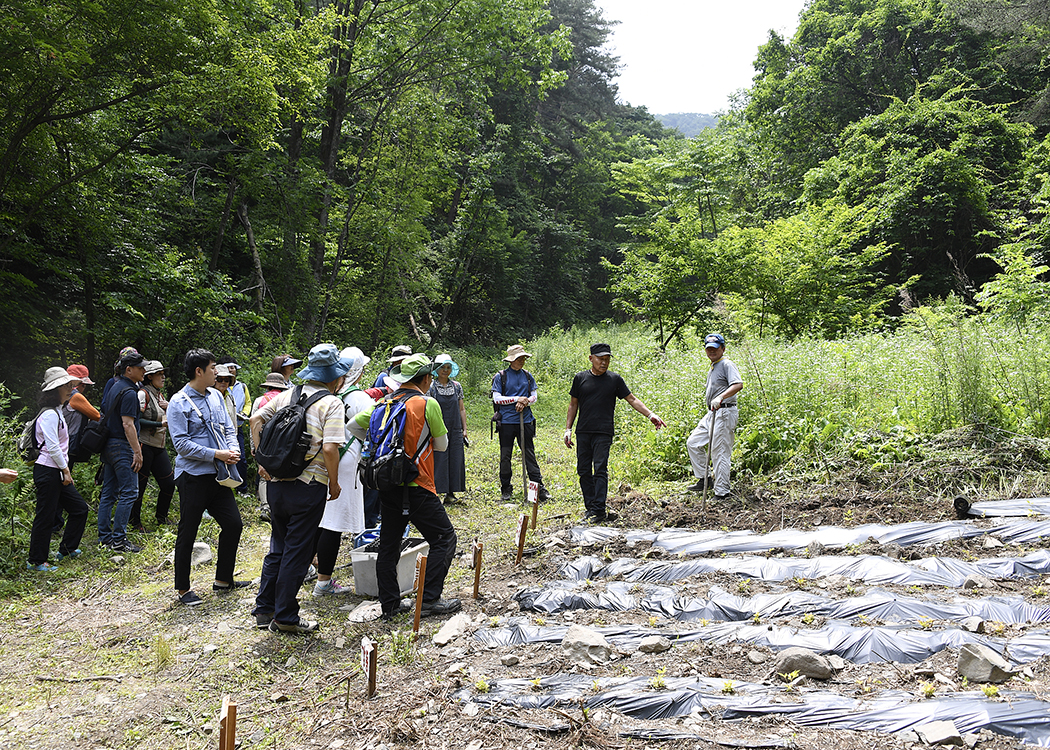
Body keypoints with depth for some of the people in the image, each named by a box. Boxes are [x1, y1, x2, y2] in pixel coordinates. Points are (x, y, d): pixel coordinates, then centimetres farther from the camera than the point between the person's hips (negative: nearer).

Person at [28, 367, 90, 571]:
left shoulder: (57, 412, 15)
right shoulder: (49, 414, -16)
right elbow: (52, 447, -20)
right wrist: (65, 470, -15)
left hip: (57, 472, 10)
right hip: (47, 471, -10)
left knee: (80, 508, 12)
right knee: (45, 517, -2)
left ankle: (67, 549, 25)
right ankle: (36, 561, 9)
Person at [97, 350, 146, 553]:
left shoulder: (115, 387, 15)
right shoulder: (129, 392, -15)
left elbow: (105, 413, 22)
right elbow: (127, 424, -20)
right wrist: (137, 452, -19)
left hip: (109, 445, 10)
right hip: (122, 447, -10)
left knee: (109, 492, 12)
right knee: (129, 492, -7)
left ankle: (104, 536, 17)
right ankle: (118, 539, -6)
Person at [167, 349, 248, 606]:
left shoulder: (216, 396, 11)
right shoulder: (179, 402, -10)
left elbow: (228, 428, 16)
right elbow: (181, 443, -16)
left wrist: (232, 449, -4)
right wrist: (216, 454, -19)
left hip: (218, 476, 7)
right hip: (193, 476, -7)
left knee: (233, 524, 10)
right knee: (187, 533, 4)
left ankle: (223, 580, 26)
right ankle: (183, 589, 17)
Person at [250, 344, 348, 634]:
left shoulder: (287, 395, 8)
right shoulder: (331, 403, -11)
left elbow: (256, 420, 9)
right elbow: (330, 449, -20)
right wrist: (334, 483, -7)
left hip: (277, 482, 6)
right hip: (308, 486, -6)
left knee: (278, 547, 20)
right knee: (297, 552, 5)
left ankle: (264, 609, 27)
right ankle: (285, 618, 14)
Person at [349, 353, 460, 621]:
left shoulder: (383, 403, 6)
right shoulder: (428, 404, -10)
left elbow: (353, 425, 11)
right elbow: (442, 444, -1)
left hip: (387, 485, 7)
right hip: (416, 487, -7)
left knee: (389, 543, 14)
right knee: (444, 538, 5)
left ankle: (389, 603, 20)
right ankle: (430, 599, 3)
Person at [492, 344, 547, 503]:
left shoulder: (528, 376, 9)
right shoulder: (500, 376, -1)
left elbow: (535, 395, 10)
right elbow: (497, 398, -6)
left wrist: (525, 402, -11)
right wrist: (517, 399, -13)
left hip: (525, 421, 2)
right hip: (506, 421, -2)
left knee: (529, 454, 3)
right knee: (505, 456, 5)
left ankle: (539, 487, 6)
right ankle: (506, 489, 16)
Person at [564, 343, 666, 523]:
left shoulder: (614, 379, 4)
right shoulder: (580, 378, 8)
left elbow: (632, 399, 5)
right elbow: (573, 405, 13)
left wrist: (650, 415, -6)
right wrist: (568, 429, 8)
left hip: (603, 434, -2)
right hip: (583, 433, 2)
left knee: (600, 470, -9)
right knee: (584, 471, 5)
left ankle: (599, 510, -8)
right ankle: (590, 507, 16)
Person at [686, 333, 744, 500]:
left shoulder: (727, 364, -10)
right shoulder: (712, 367, 19)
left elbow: (738, 385, -27)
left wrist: (720, 398, -39)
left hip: (724, 413, -10)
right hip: (712, 413, 10)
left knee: (720, 453, -8)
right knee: (693, 442, 11)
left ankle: (722, 492, -3)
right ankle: (703, 479, 17)